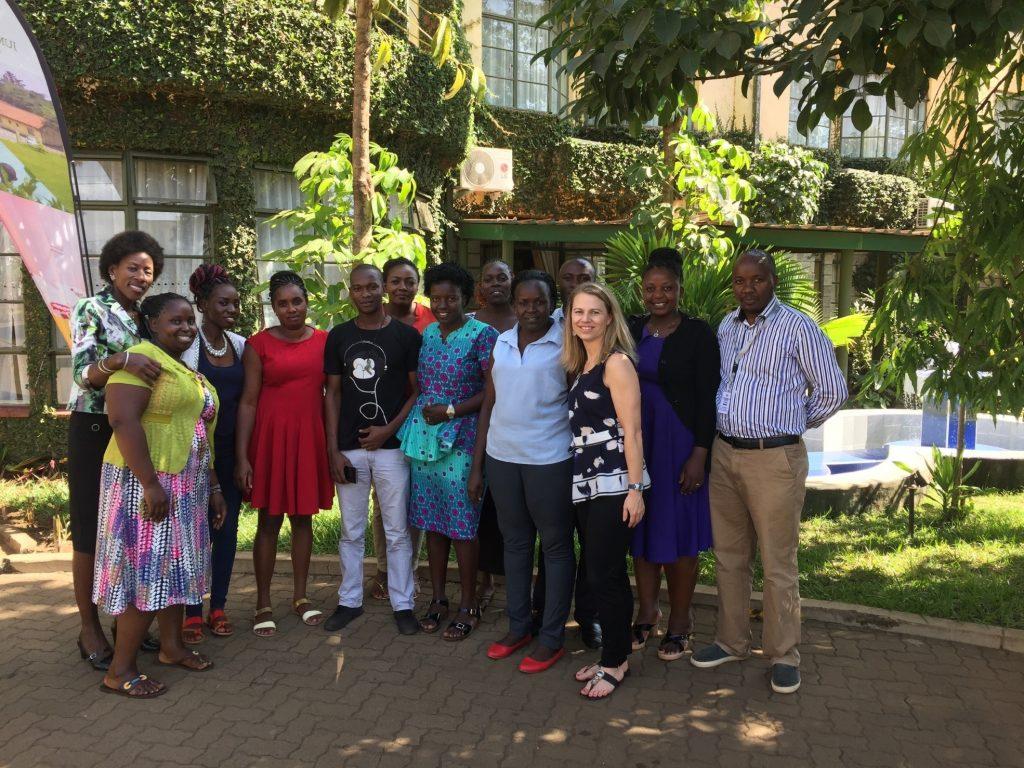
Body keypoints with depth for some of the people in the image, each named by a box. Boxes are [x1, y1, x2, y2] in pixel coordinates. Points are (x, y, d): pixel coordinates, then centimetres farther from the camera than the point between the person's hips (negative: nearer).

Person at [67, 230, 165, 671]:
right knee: (91, 531, 2)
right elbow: (82, 372, -19)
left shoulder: (145, 318, 12)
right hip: (94, 431, -6)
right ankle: (89, 628, 13)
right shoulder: (90, 310, -6)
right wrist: (122, 359, -38)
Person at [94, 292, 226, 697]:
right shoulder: (142, 357, -12)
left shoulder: (190, 371, 17)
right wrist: (151, 484, -25)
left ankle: (172, 646, 29)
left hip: (186, 486, 9)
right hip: (147, 483, -9)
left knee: (175, 567, 15)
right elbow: (123, 420, -22)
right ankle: (120, 670, 7)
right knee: (145, 570, -4)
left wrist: (213, 487, 19)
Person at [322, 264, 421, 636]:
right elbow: (333, 394, 7)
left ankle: (403, 604, 17)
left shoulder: (406, 335, -1)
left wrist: (389, 429, -10)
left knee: (397, 531, 5)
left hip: (391, 446, -2)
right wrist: (333, 449, 1)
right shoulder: (339, 336, 6)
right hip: (349, 448, 2)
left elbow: (419, 390, 1)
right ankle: (349, 601, 25)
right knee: (351, 531, 12)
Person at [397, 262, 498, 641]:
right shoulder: (427, 334, 11)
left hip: (461, 439, -6)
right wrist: (421, 412, 3)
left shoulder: (482, 334, -7)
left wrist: (452, 411, -15)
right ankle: (438, 598, 25)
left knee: (462, 523, 0)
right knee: (431, 519, 11)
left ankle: (468, 605, 14)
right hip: (424, 436, 6)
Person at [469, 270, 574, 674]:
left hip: (549, 460, -5)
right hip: (501, 458, 5)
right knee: (515, 543, 15)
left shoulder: (566, 345, -6)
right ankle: (518, 626, 30)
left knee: (556, 547, 6)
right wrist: (477, 466, 10)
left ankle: (553, 637, 18)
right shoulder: (500, 344, 8)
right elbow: (488, 406, 11)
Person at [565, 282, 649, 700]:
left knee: (605, 575, -2)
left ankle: (615, 663, 14)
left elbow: (632, 430, -15)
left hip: (614, 483, -8)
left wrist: (635, 489, -18)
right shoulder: (580, 365, 14)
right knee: (599, 573, 14)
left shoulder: (617, 363, -10)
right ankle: (613, 655, 27)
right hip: (586, 483, 8)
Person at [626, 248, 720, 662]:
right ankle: (647, 612, 27)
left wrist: (699, 454, -15)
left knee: (677, 533, 3)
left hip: (679, 443, -4)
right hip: (636, 441, 5)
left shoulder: (697, 333, -7)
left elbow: (707, 398, -10)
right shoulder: (632, 329, 6)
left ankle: (680, 621, 19)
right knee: (640, 527, 11)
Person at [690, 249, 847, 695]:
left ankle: (784, 656, 17)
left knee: (778, 565, 2)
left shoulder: (798, 328, -8)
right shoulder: (726, 327, 10)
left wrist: (791, 424, 5)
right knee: (729, 557, 15)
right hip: (725, 454, 6)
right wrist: (729, 424, 12)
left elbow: (832, 392, -3)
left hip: (775, 459, -6)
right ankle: (731, 641, 29)